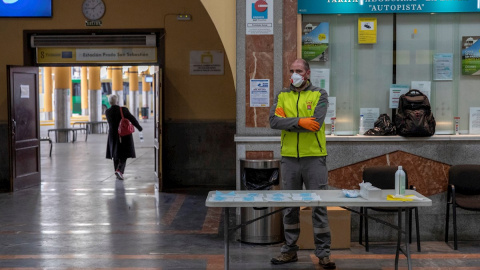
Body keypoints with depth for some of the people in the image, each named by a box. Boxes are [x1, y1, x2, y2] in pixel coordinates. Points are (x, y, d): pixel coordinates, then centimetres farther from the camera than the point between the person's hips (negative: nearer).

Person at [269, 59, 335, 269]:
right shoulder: (282, 96, 9)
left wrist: (287, 121, -10)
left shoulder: (319, 95, 0)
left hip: (314, 157, -3)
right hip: (289, 158, 3)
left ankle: (323, 253, 9)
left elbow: (315, 122, -16)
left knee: (319, 205, 1)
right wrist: (300, 121, -19)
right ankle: (289, 250, 22)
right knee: (290, 206, 10)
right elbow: (274, 121, -8)